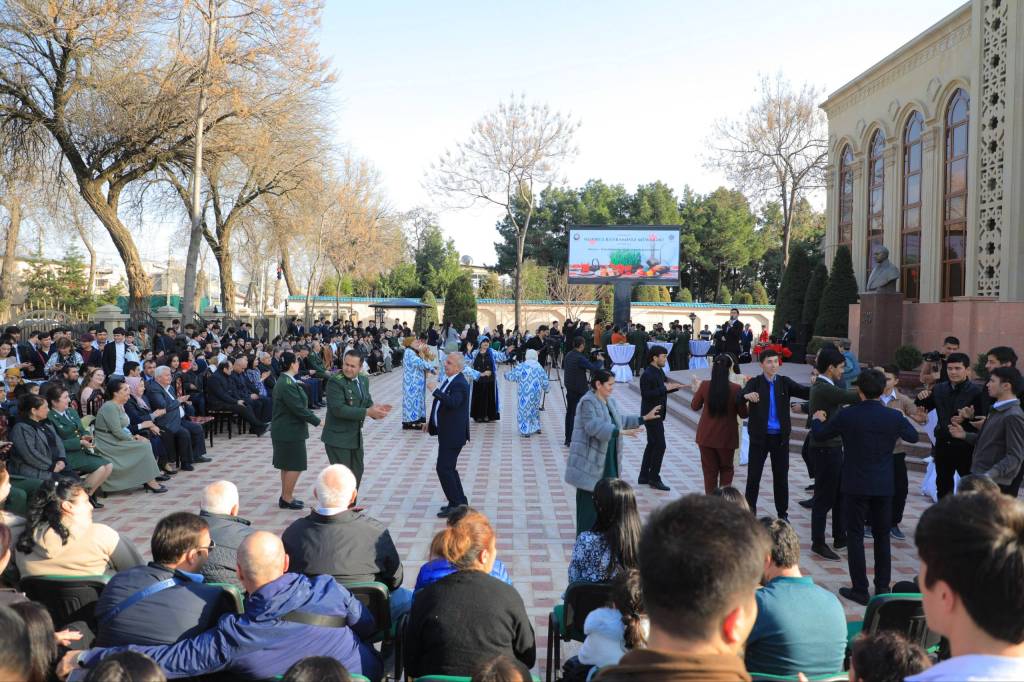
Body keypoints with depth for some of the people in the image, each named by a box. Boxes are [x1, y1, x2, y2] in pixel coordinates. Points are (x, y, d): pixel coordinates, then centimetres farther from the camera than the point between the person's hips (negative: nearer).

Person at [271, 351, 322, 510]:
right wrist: (317, 421, -16)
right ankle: (287, 499, 9)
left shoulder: (285, 381, 8)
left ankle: (286, 497, 27)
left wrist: (312, 416, 12)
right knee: (294, 466, -1)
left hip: (286, 430, 10)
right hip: (290, 432, -10)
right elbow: (299, 409, -24)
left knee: (287, 466, 18)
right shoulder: (287, 385, -24)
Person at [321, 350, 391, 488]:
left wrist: (375, 410, -13)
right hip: (338, 438, -8)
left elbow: (368, 403, 12)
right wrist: (367, 412, -30)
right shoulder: (335, 381, -18)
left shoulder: (364, 381, 6)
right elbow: (338, 409, -27)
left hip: (356, 436, 8)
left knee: (357, 473, 18)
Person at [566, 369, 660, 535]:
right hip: (590, 460, -9)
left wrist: (644, 418, 22)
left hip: (608, 460, 9)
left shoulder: (610, 402, 13)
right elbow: (594, 427, -27)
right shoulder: (588, 402, -16)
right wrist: (621, 432, -30)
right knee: (589, 497, -2)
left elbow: (620, 420, 25)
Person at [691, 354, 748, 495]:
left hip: (706, 436, 1)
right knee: (726, 468, 19)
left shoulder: (705, 385, -11)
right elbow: (743, 414, -6)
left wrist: (697, 391, 19)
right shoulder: (735, 389, -16)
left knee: (709, 470, 13)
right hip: (726, 437, -1)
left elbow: (694, 406, 4)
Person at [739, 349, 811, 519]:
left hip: (780, 437, 2)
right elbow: (738, 397, -20)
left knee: (781, 476, 10)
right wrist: (747, 395, -44)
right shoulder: (755, 383, -4)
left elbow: (805, 392, -9)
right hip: (759, 436, -2)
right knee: (753, 475, 4)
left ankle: (782, 514, 22)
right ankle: (749, 511, 16)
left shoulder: (784, 382, 3)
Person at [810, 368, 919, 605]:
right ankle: (882, 588, 21)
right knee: (882, 536, 14)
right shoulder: (893, 417, -7)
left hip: (855, 486, -3)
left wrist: (816, 419, 24)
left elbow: (819, 434, 2)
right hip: (884, 487, 3)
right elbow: (913, 437, 13)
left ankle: (860, 590, 5)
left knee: (855, 536, 5)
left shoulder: (846, 415, -13)